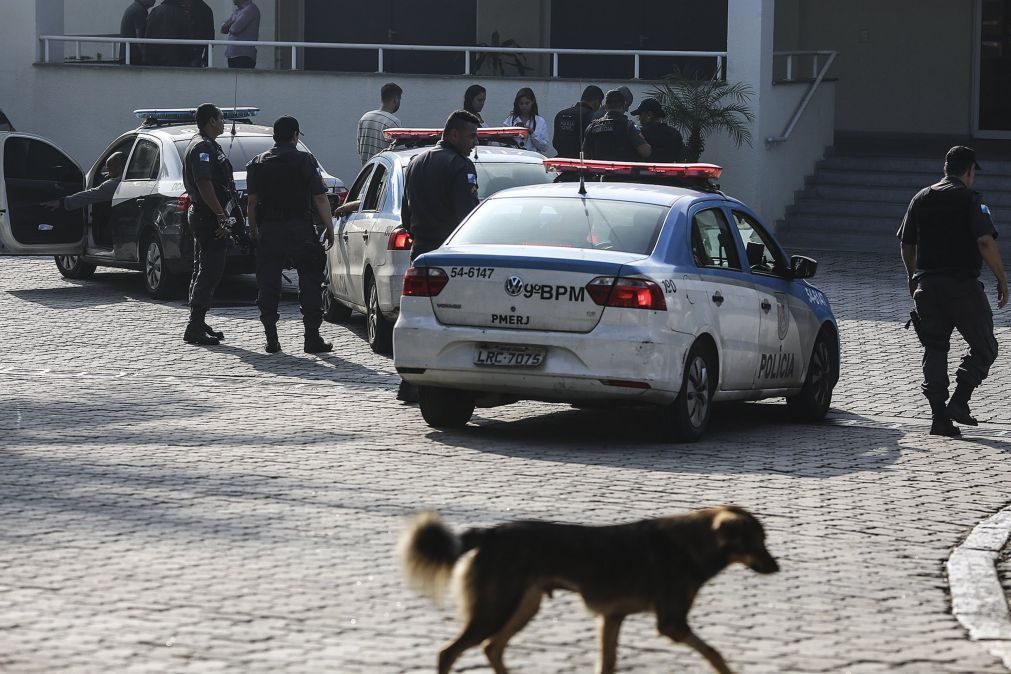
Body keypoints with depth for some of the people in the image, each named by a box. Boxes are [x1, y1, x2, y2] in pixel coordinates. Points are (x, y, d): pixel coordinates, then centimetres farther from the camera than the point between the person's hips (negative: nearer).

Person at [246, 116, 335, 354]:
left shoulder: (258, 164, 5)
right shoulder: (306, 161, -3)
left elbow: (252, 201, 3)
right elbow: (320, 199, -6)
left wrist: (253, 228, 12)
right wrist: (330, 228, 1)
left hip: (269, 230, 2)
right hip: (301, 230, -2)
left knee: (268, 285, 7)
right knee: (310, 283, 4)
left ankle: (271, 339, 4)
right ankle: (312, 338, 1)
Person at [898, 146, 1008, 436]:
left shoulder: (921, 198, 11)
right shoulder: (970, 199, -7)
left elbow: (907, 244, 16)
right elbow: (985, 241, -17)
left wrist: (913, 278, 31)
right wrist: (1001, 279, -9)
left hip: (927, 284, 5)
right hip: (962, 284, -5)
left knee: (934, 349, 9)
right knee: (984, 346, 6)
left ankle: (939, 416, 2)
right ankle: (959, 401, -8)